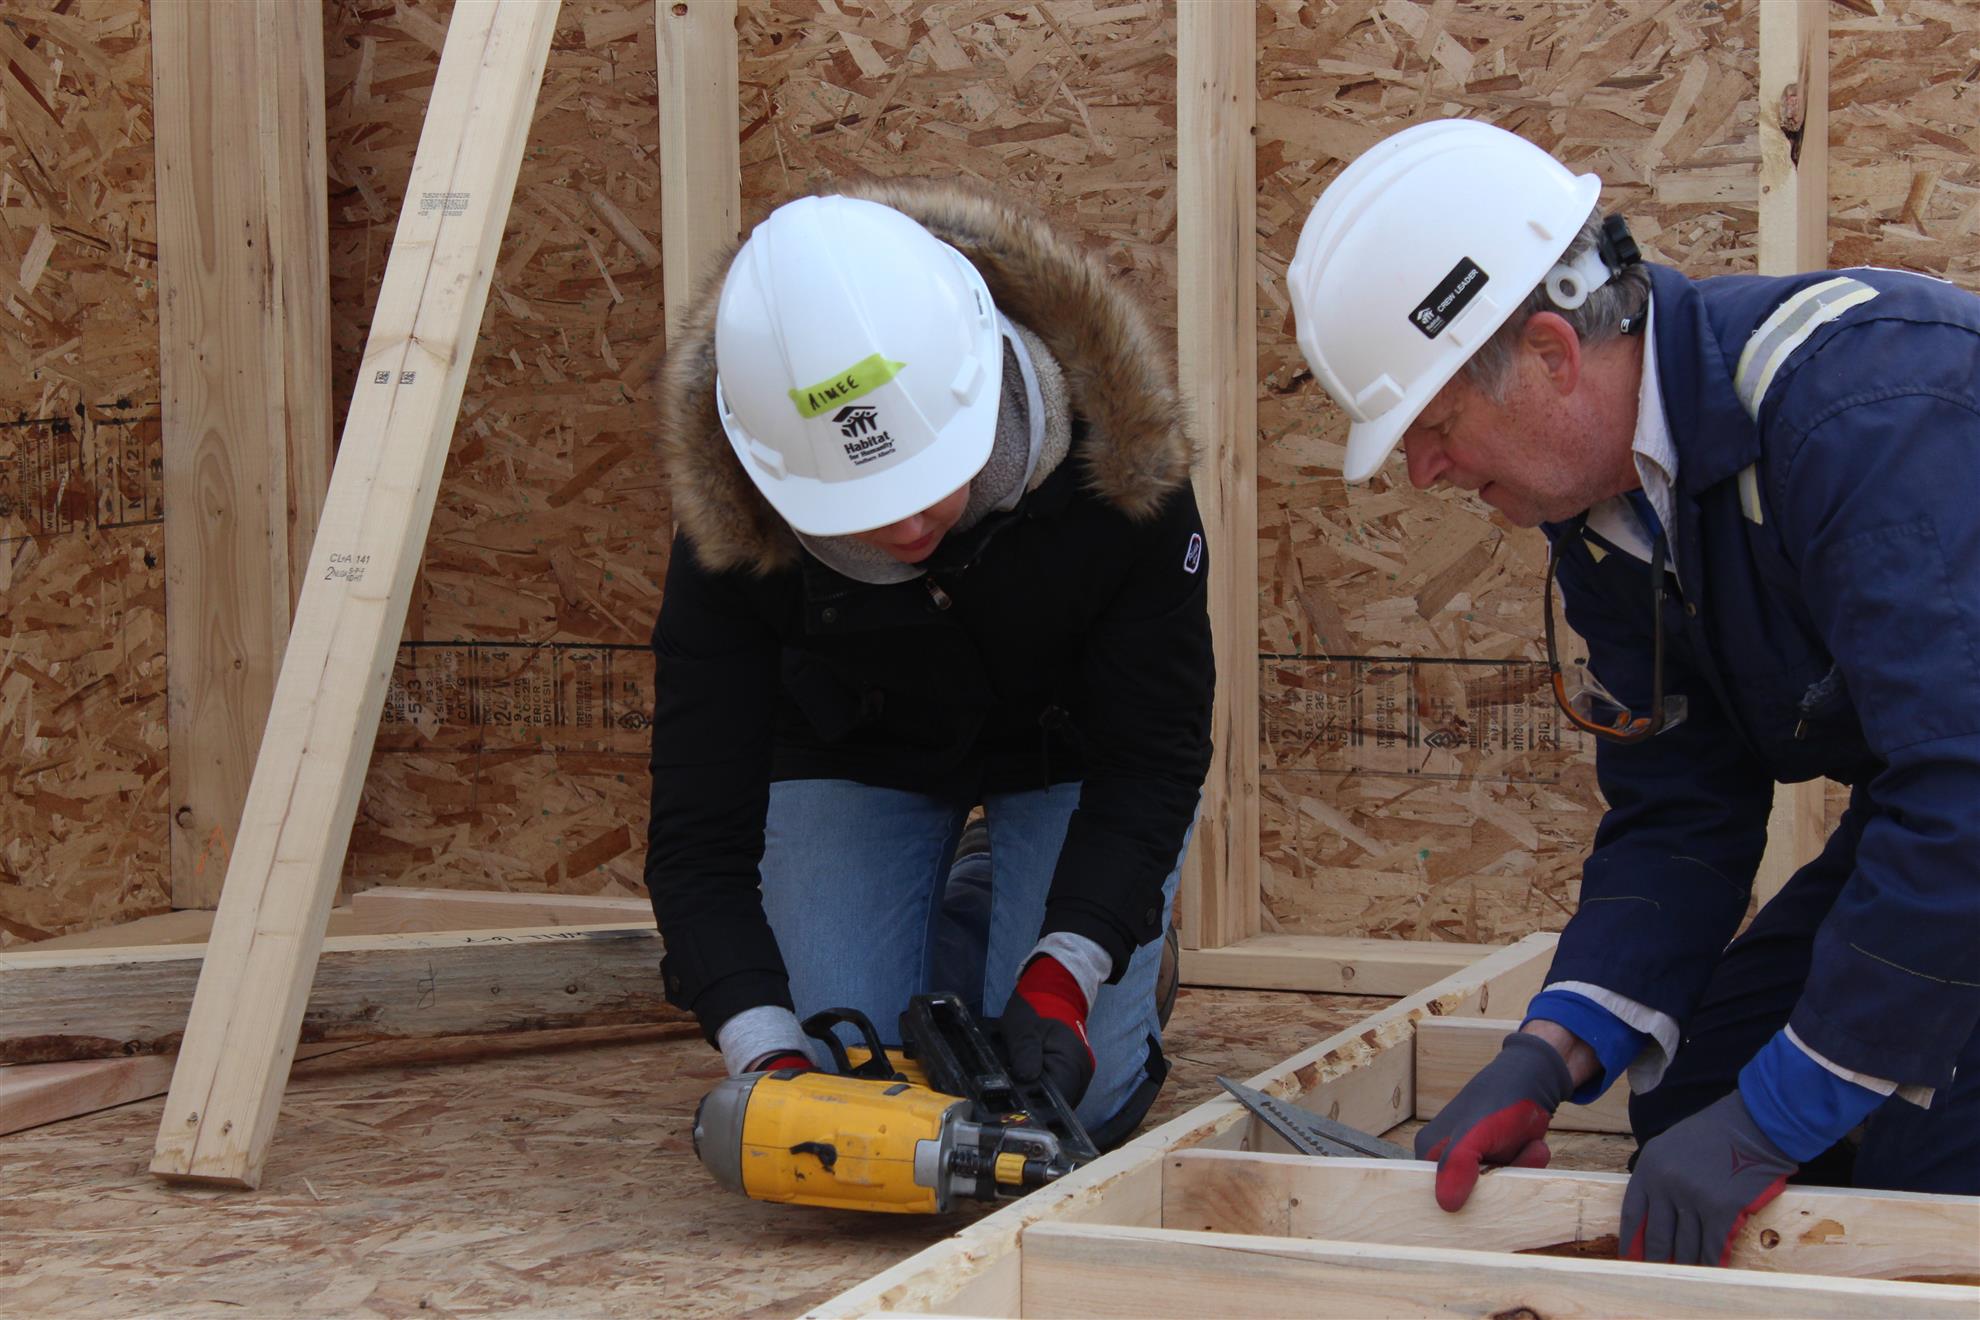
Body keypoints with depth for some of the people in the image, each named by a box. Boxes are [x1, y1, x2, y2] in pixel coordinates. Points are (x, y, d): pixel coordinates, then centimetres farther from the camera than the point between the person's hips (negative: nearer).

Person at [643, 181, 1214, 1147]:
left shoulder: (1117, 456, -36)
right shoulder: (731, 524, -34)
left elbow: (1152, 752, -25)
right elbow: (699, 834, -29)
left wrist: (1062, 976, -38)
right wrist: (769, 1055, -44)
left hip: (1073, 744, -1)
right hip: (855, 749, 1)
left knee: (1076, 1098, -14)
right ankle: (951, 928, 21)